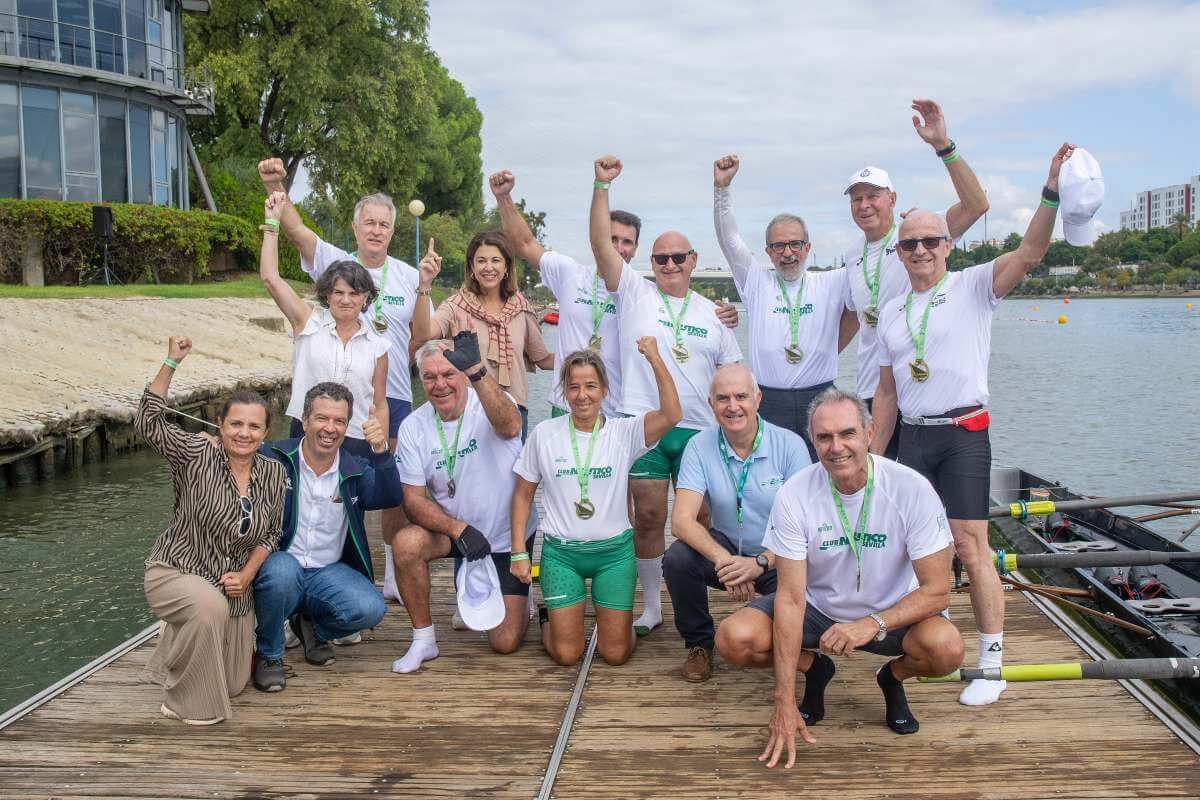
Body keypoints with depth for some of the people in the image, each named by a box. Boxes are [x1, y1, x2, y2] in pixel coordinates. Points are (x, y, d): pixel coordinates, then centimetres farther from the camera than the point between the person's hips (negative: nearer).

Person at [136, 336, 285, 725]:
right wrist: (171, 363, -30)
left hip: (233, 587, 5)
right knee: (209, 605, -41)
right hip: (175, 573, -5)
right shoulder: (197, 456, -13)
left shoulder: (273, 473, -2)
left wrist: (245, 576, -10)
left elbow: (271, 534, 5)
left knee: (232, 685, 12)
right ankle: (186, 701, -15)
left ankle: (178, 639, 43)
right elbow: (147, 423, -26)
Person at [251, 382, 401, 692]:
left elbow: (389, 498, -16)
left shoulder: (355, 469, 1)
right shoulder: (273, 458, -6)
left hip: (329, 571, 3)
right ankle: (269, 654, -8)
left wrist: (380, 451, -32)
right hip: (278, 564, -2)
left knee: (371, 609, -23)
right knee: (283, 568, -37)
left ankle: (313, 628, 13)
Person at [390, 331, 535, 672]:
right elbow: (414, 499, -12)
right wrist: (459, 529, -30)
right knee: (406, 544, -31)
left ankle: (518, 599, 33)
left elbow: (510, 426, -44)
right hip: (450, 528, 2)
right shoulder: (413, 427, -10)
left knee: (505, 642, -4)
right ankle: (423, 640, -10)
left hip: (509, 535, -2)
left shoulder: (489, 404, -18)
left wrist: (477, 370, -59)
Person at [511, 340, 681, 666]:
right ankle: (549, 619, 33)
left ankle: (615, 616, 36)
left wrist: (655, 360, -31)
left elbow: (671, 416, -23)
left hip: (615, 551, 0)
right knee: (566, 654, 0)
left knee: (616, 654, 2)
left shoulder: (623, 432, -6)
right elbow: (523, 495, 5)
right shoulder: (545, 434, -3)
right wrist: (519, 553, 0)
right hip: (560, 552, 0)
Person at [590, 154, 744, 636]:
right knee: (648, 517, 2)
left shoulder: (710, 312, 14)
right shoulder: (634, 293, 5)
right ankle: (651, 606, 16)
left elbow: (734, 371, 18)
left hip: (699, 430, 2)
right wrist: (602, 186, -14)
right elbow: (601, 244, -6)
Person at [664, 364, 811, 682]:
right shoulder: (700, 446, -8)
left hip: (779, 560, -2)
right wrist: (723, 559, -35)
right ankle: (699, 643, -1)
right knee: (677, 558, -29)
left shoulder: (790, 445, -12)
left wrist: (761, 562, -31)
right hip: (727, 549, 2)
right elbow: (682, 520, -18)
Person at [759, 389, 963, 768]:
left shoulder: (911, 489, -21)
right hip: (818, 608, 1)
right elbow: (791, 598, -20)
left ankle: (893, 677, 7)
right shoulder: (794, 495, -20)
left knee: (947, 648, -32)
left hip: (892, 611, -1)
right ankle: (815, 669, 10)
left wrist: (871, 625, -35)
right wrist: (784, 702, -24)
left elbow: (937, 591, -19)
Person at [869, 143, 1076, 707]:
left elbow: (1029, 252, -18)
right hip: (913, 436, 5)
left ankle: (991, 662, -1)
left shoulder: (974, 287, 0)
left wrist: (1051, 192, -31)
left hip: (964, 433, -5)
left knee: (969, 546, -10)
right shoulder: (891, 312, 13)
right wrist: (874, 456, 13)